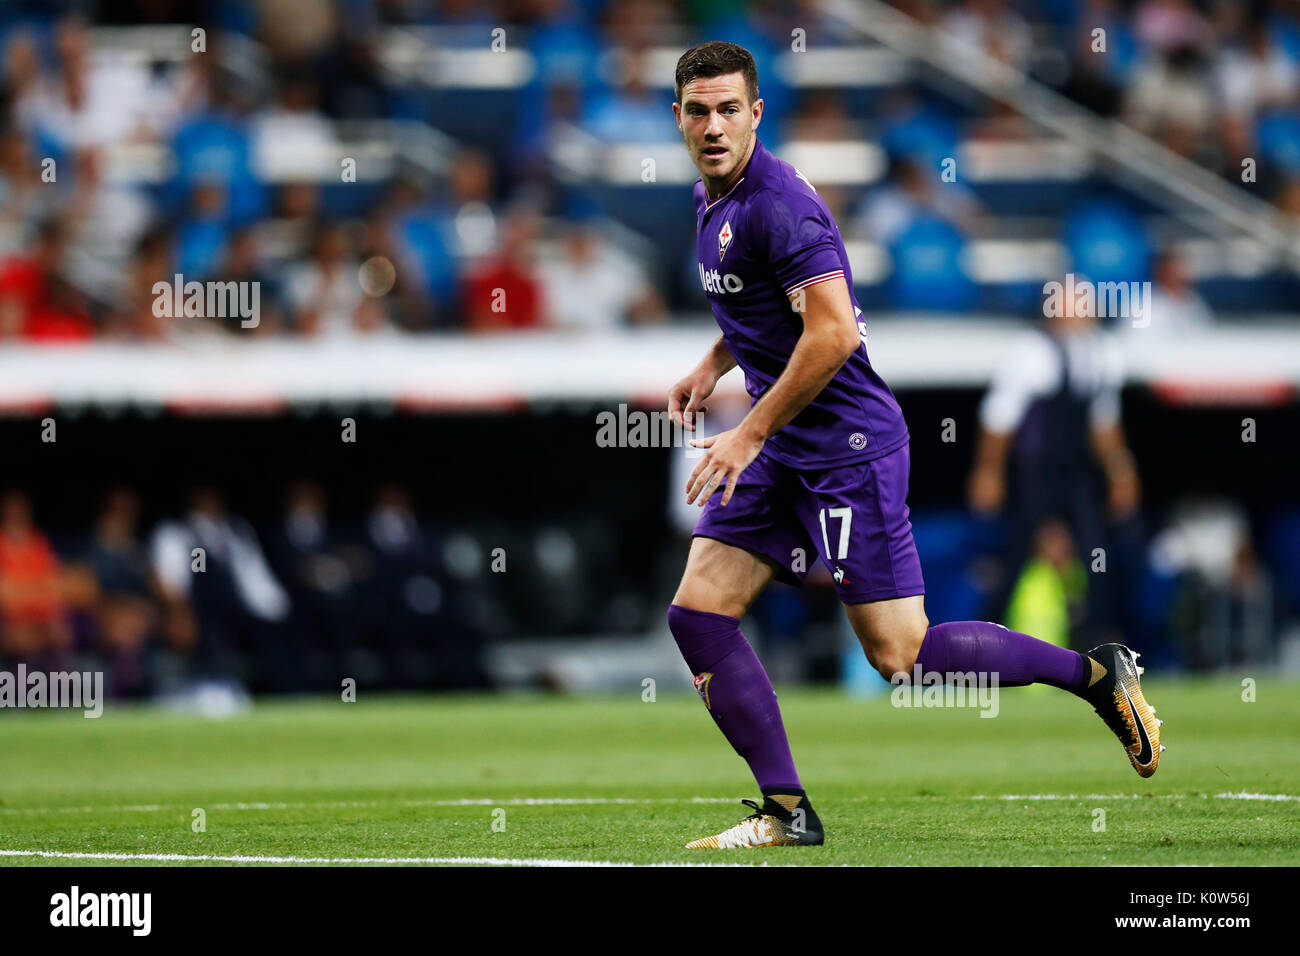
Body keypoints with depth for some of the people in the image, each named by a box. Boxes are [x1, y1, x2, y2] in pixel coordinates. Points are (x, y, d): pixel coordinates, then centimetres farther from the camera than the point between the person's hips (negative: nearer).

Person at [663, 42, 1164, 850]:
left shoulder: (776, 203, -19)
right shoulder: (713, 200, 12)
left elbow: (833, 333, -25)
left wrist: (749, 436, -21)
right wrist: (714, 366, 18)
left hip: (848, 445, -10)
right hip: (782, 451, 10)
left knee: (899, 655, -10)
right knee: (697, 615, 1)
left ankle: (1097, 674, 6)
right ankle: (788, 813, 5)